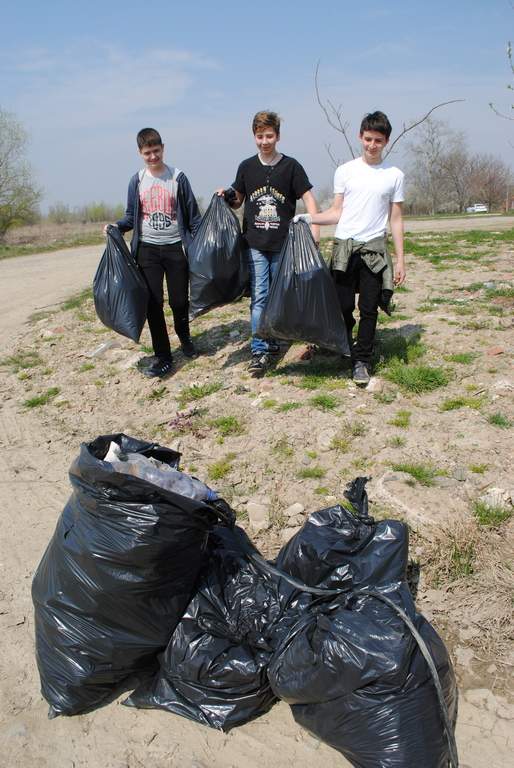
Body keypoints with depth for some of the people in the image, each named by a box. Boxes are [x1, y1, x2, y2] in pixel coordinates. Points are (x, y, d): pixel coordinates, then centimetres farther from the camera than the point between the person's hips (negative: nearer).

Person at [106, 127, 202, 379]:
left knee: (179, 300, 4)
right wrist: (117, 226, -9)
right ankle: (162, 356, 6)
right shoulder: (137, 181, 5)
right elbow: (131, 216, 11)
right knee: (153, 304, -1)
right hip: (147, 250, 2)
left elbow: (193, 216, 2)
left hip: (175, 248, -1)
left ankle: (184, 338, 35)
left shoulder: (178, 177, 0)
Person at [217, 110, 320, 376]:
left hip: (283, 244, -1)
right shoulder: (247, 167, 5)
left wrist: (314, 233, -18)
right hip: (255, 244, 1)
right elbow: (237, 201, 16)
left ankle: (272, 339, 27)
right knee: (259, 297, -4)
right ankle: (259, 351, -2)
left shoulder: (290, 166, -2)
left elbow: (309, 199, -5)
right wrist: (227, 197, -6)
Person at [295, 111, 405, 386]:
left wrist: (400, 259, 4)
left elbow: (395, 220, 7)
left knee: (369, 309, 1)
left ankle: (361, 361, 13)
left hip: (374, 249, 0)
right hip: (344, 247, 0)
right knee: (343, 307, 3)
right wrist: (309, 218, -8)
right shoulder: (345, 171, 6)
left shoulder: (394, 175, 5)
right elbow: (336, 212, 8)